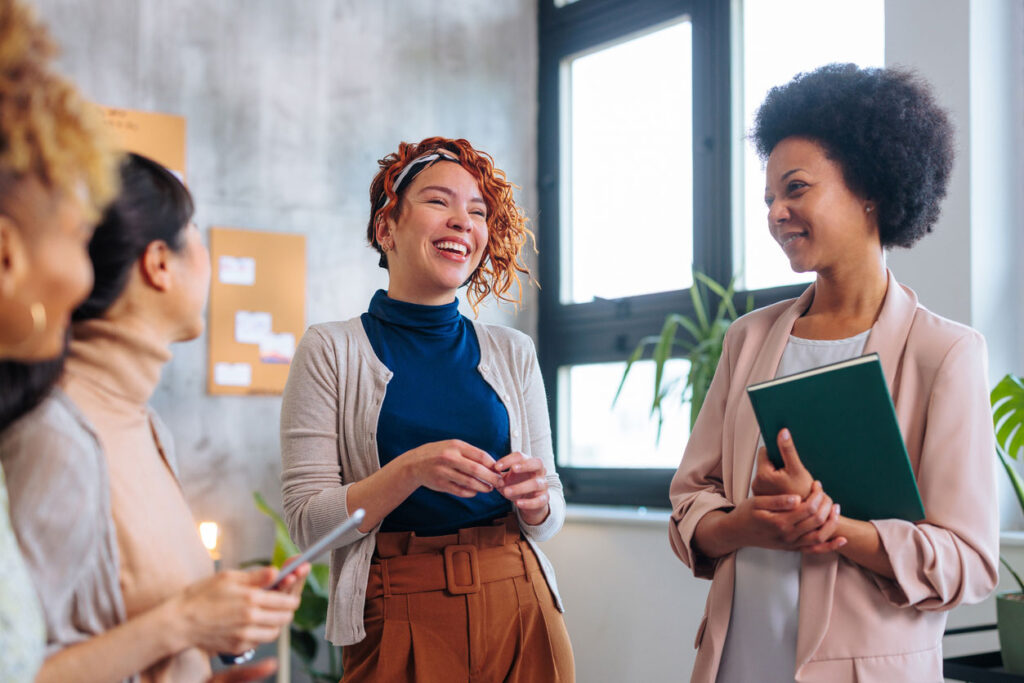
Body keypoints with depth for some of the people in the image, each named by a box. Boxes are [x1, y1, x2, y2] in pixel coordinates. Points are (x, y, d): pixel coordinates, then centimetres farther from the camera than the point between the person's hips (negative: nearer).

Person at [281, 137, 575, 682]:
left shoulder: (512, 354, 7)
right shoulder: (330, 351, -3)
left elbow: (548, 520, 10)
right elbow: (307, 521, -7)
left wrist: (533, 498, -12)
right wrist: (411, 470, -21)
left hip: (518, 611, 3)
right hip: (398, 619, -3)